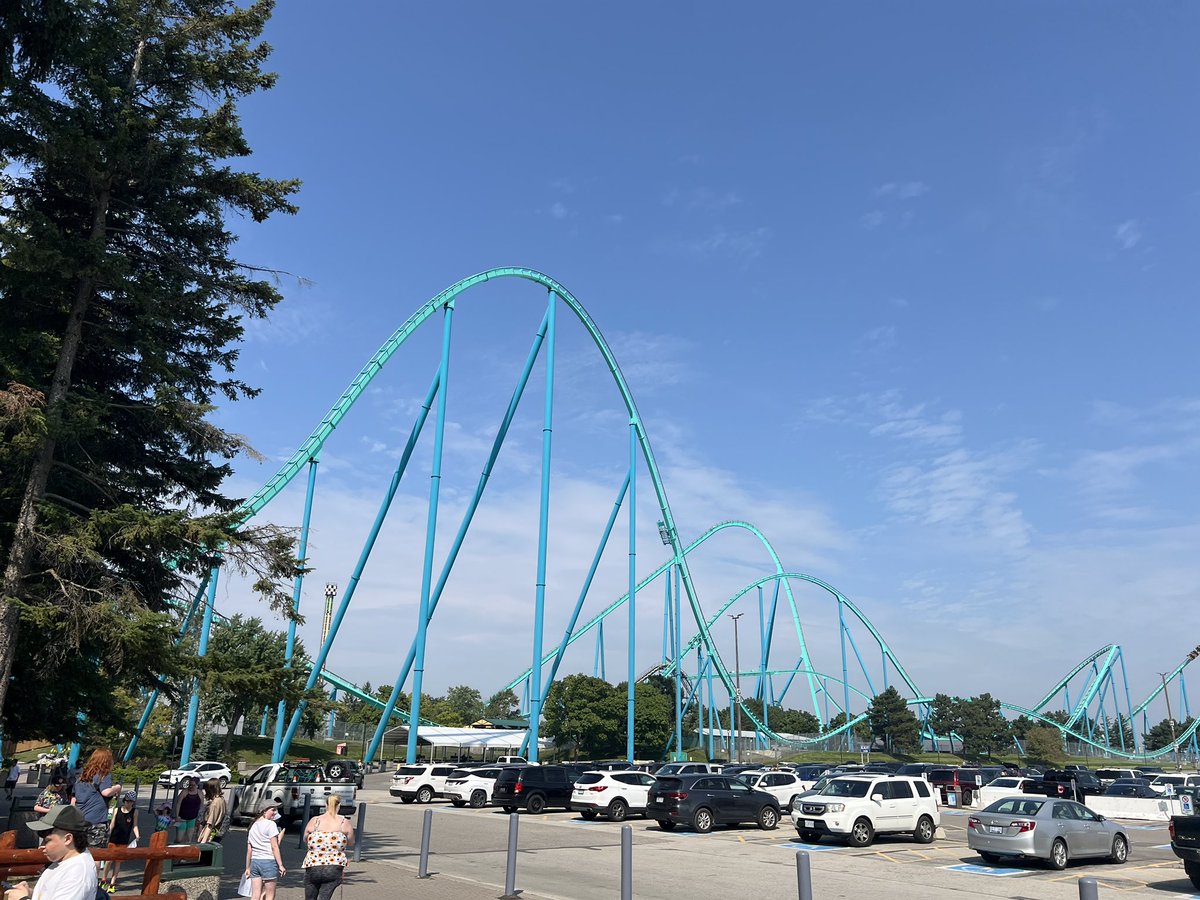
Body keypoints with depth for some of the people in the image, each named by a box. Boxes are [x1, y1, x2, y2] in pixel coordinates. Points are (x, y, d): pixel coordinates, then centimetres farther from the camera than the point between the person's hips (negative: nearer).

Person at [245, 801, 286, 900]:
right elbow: (274, 847, -12)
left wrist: (247, 868, 20)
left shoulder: (253, 826, 12)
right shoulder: (270, 824, -9)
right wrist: (280, 865, -11)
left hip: (254, 862, 7)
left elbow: (249, 850, 14)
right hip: (269, 862, -7)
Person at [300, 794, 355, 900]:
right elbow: (351, 843, 8)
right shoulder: (345, 823, -4)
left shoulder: (314, 821, -2)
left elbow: (305, 840, 13)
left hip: (312, 867, 1)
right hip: (334, 869, -1)